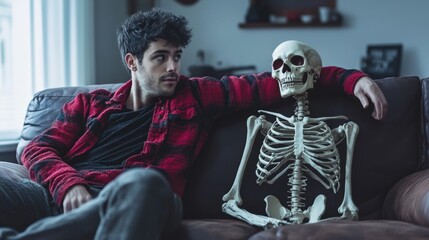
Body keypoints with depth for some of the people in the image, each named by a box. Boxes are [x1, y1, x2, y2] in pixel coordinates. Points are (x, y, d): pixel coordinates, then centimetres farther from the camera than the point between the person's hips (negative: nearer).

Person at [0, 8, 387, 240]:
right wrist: (69, 184, -6)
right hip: (59, 195, 2)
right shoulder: (89, 103, 26)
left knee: (143, 181, -39)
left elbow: (273, 83, 20)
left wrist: (351, 78, 13)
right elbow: (39, 149, 17)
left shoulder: (195, 95, 22)